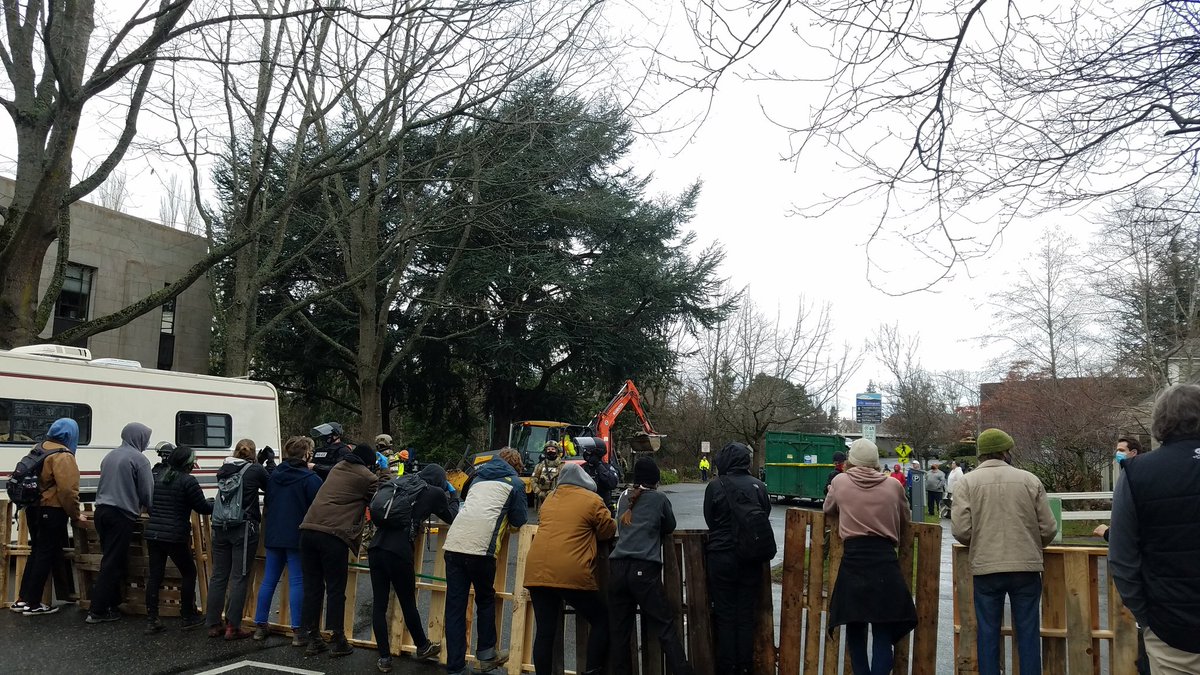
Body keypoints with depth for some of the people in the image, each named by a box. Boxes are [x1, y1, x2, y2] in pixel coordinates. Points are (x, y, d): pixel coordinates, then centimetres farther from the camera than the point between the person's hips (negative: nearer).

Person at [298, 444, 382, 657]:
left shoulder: (337, 468, 22)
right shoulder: (369, 478, 4)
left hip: (308, 529, 6)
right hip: (334, 534, -6)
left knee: (312, 587, 13)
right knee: (335, 590, 5)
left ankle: (311, 639, 19)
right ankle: (337, 641, 10)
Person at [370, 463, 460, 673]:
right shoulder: (435, 493, 5)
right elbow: (452, 517, 20)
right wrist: (452, 495, 36)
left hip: (376, 547, 4)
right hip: (399, 551, -4)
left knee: (379, 604, 11)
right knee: (408, 604, 14)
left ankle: (384, 659, 17)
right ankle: (422, 647, 34)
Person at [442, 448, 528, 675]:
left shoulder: (478, 475, 25)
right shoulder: (515, 483, 10)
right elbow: (519, 521, 12)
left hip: (453, 543, 4)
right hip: (481, 547, -4)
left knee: (454, 606, 7)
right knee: (485, 600, 18)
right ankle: (486, 654, 28)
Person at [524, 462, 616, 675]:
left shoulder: (549, 499, 18)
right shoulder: (592, 500, 3)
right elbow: (608, 531, 10)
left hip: (537, 572, 5)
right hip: (572, 575, -5)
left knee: (545, 631, 10)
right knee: (602, 619, 12)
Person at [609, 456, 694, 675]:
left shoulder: (624, 497, 18)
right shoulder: (659, 498, 7)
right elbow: (670, 527, 20)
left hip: (617, 567, 4)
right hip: (644, 568, -4)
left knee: (619, 630, 7)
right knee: (666, 626, 0)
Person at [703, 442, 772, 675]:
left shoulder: (715, 487, -12)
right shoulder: (758, 486, -6)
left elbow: (709, 519, -2)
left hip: (722, 557, -2)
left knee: (725, 614, 8)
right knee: (746, 614, 13)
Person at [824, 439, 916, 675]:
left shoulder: (840, 482, 5)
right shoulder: (893, 485, 5)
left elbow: (828, 509, 23)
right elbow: (905, 517, 21)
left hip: (853, 561, 0)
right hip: (885, 561, 0)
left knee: (855, 629, 15)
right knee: (884, 633, 3)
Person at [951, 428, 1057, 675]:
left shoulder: (967, 482, -3)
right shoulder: (1029, 480, -1)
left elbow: (961, 530, -10)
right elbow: (1048, 528, -1)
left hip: (985, 569, 0)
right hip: (1026, 567, 1)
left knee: (988, 632, 9)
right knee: (1028, 632, 10)